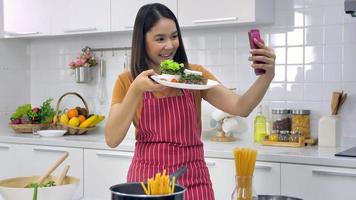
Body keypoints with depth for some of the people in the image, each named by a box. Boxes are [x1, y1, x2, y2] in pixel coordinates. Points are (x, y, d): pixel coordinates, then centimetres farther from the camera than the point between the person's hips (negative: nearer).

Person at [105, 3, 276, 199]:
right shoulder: (127, 81, -1)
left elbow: (240, 107, -12)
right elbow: (112, 139, -10)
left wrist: (267, 76, -29)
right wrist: (136, 90, -20)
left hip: (191, 179, 1)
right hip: (146, 178, 0)